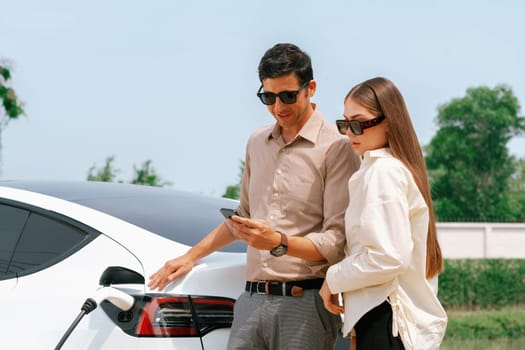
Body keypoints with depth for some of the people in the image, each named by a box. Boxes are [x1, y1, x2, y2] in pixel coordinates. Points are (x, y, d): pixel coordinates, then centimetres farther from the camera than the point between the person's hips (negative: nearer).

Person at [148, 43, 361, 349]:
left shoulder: (336, 147, -7)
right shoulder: (258, 142, 17)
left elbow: (337, 242, -11)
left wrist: (279, 242, -24)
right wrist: (192, 256, 25)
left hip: (305, 301, -6)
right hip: (253, 299, 6)